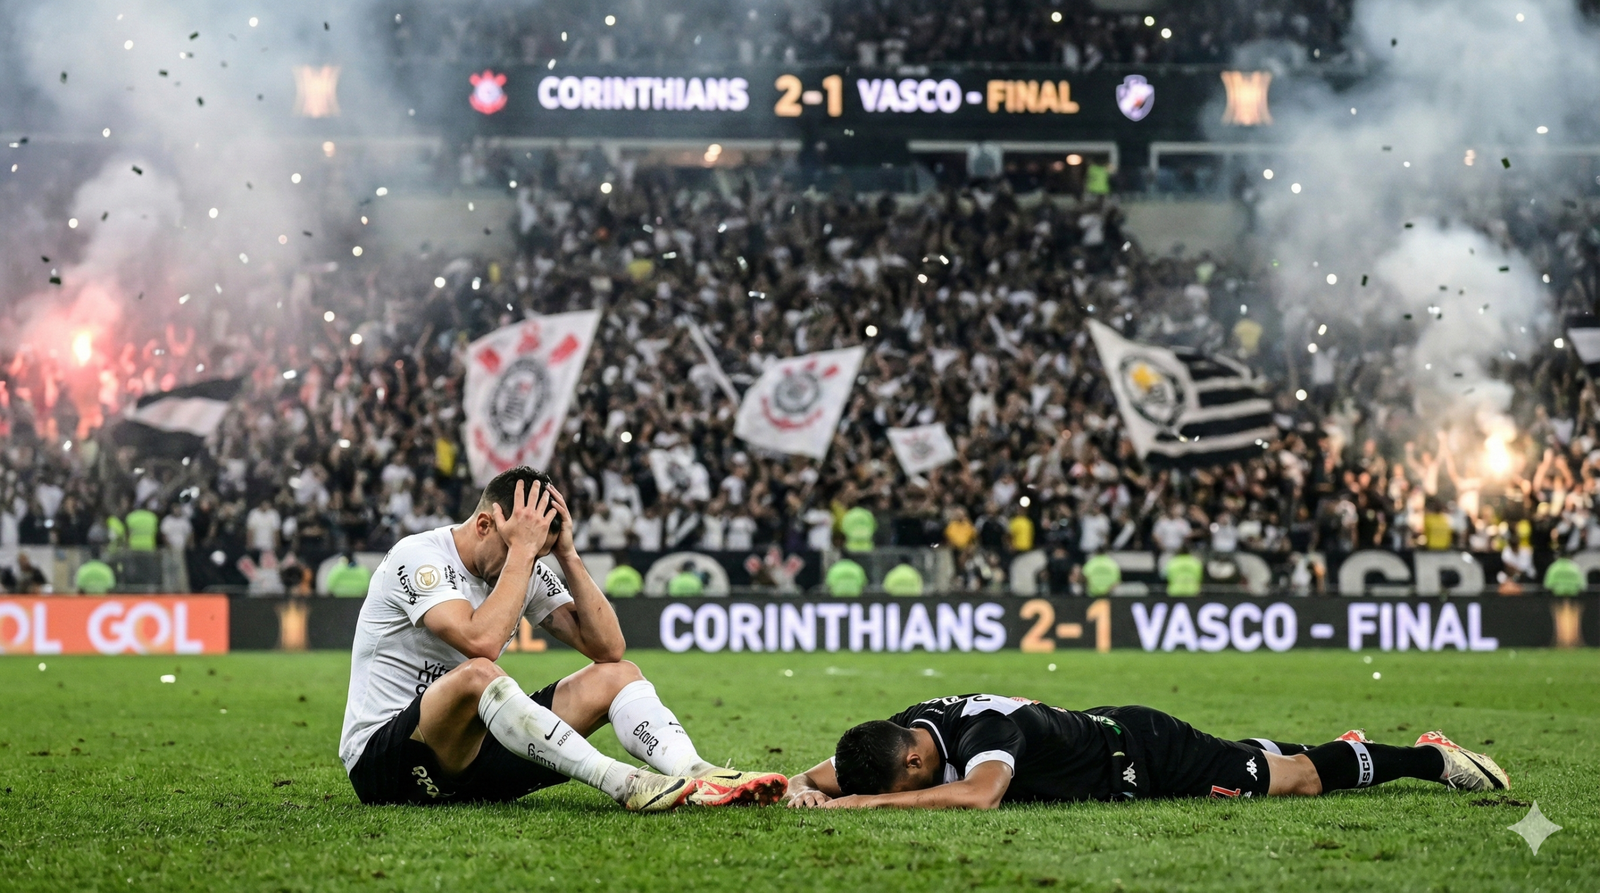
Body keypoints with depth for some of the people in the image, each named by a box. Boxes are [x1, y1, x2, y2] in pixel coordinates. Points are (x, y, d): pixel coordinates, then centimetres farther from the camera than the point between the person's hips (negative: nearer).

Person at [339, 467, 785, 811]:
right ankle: (623, 784, -41)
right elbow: (481, 641, -32)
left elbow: (608, 648, -1)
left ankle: (698, 776, -30)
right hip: (380, 755, -7)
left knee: (616, 675, -4)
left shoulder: (528, 572, 7)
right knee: (476, 674, -38)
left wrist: (568, 555, -8)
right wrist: (522, 550, -24)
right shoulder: (418, 556, -15)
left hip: (473, 749, 7)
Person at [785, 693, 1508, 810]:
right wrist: (805, 785, -29)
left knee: (1292, 778, 11)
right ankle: (1341, 751, 53)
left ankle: (1428, 758, 28)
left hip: (1143, 755, -7)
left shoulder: (984, 731, -39)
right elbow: (833, 772, -5)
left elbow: (981, 794, -58)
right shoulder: (908, 728, -16)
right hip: (1108, 735, 7)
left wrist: (865, 801, -55)